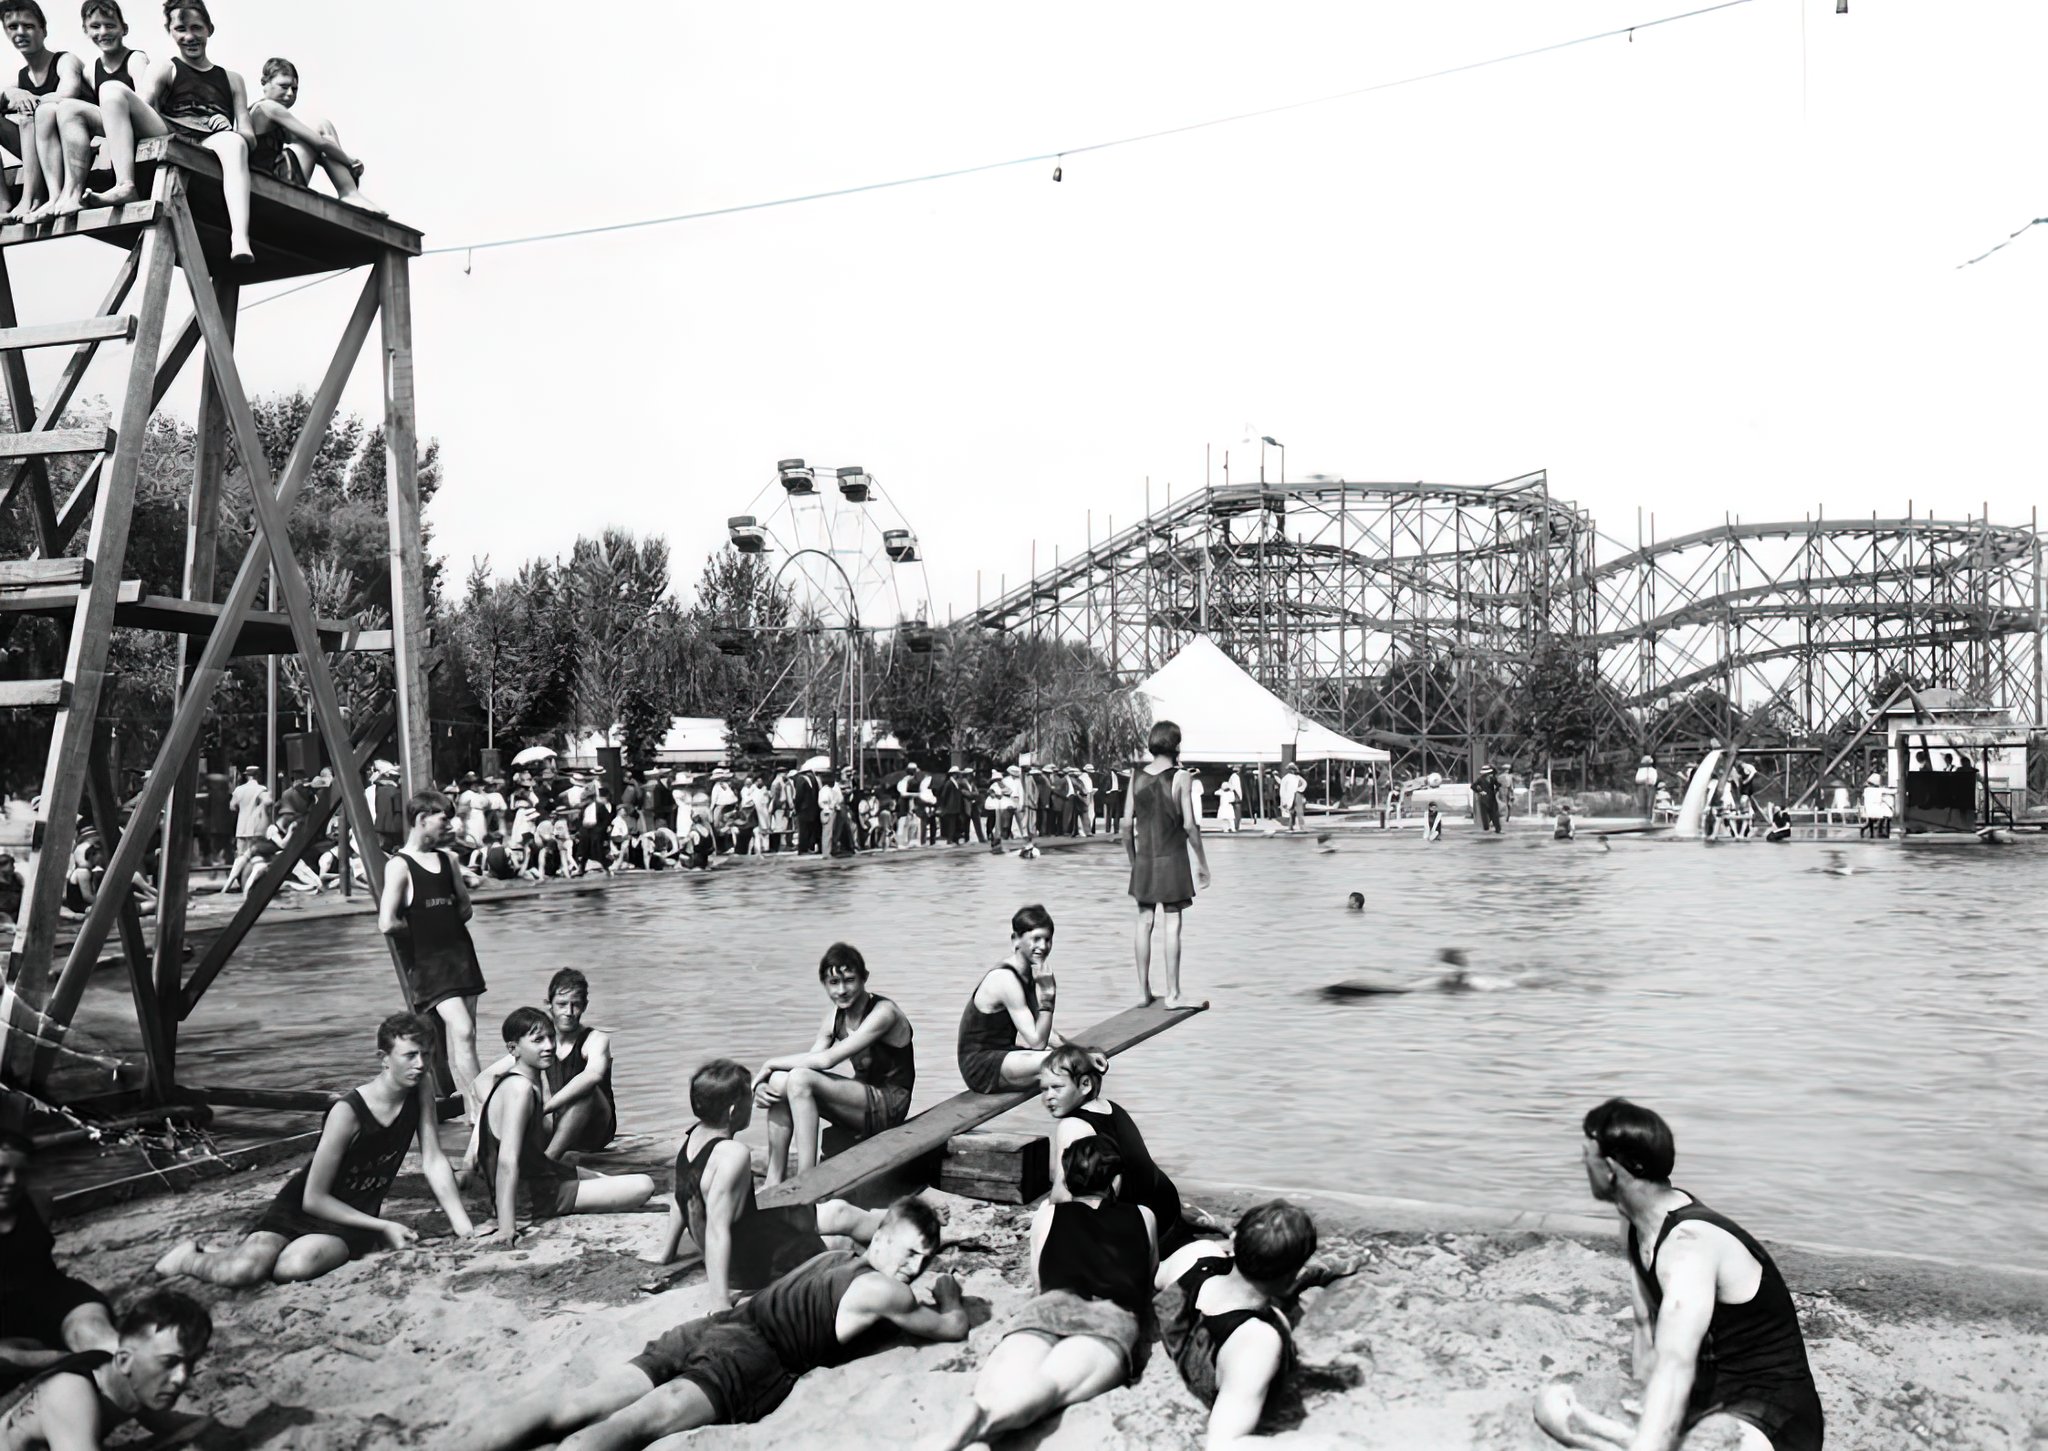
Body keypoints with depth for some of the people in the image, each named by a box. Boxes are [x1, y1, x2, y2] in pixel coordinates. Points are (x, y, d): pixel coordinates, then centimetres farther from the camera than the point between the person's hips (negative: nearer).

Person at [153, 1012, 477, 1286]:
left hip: (356, 1217, 3)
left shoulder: (421, 1086, -10)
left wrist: (464, 1228, -12)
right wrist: (383, 1226, -15)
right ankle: (190, 1257, 7)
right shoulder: (348, 1113, -24)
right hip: (300, 1209, -2)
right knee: (242, 1271, -27)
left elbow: (434, 1162, -5)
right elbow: (314, 1198, -18)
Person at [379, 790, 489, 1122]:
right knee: (462, 1031, -17)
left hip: (460, 952, 7)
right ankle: (481, 1113, -16)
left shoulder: (447, 860, 11)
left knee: (460, 1038, 9)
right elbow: (387, 924, -17)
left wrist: (441, 925, 7)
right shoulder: (399, 865, -9)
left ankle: (472, 1113, 15)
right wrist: (421, 929, -1)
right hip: (427, 961, -7)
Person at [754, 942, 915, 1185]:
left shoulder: (883, 1012, -17)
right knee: (778, 1081, -11)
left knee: (800, 1079, -26)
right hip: (863, 1097, 8)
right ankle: (773, 1184, -9)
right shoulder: (834, 1017, 8)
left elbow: (827, 1059, -24)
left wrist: (771, 1064, -16)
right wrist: (762, 1084, -17)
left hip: (888, 1106, -8)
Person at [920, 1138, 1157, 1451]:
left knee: (999, 1388, -27)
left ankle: (971, 1417, -65)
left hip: (1047, 1307, 1)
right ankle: (980, 1420, -64)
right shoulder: (1143, 1217, 31)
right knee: (1046, 1386, -29)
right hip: (1113, 1316, -1)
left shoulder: (1048, 1213, 32)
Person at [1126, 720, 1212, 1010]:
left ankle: (1144, 990, 15)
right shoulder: (1180, 777, -9)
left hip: (1144, 859, 4)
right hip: (1172, 859, -4)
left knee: (1144, 922, 10)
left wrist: (1132, 859, 15)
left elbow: (1127, 823, 3)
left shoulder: (1136, 777, 2)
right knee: (1171, 925, -1)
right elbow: (1189, 825, -11)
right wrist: (1202, 863, -3)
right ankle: (1173, 994, 2)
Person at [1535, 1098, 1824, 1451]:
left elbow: (1674, 1368, -36)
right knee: (1554, 1404, -2)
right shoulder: (1638, 1223, 3)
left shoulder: (1689, 1244, -25)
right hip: (1705, 1397, 9)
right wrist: (1641, 1411, 6)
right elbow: (1646, 1323, 10)